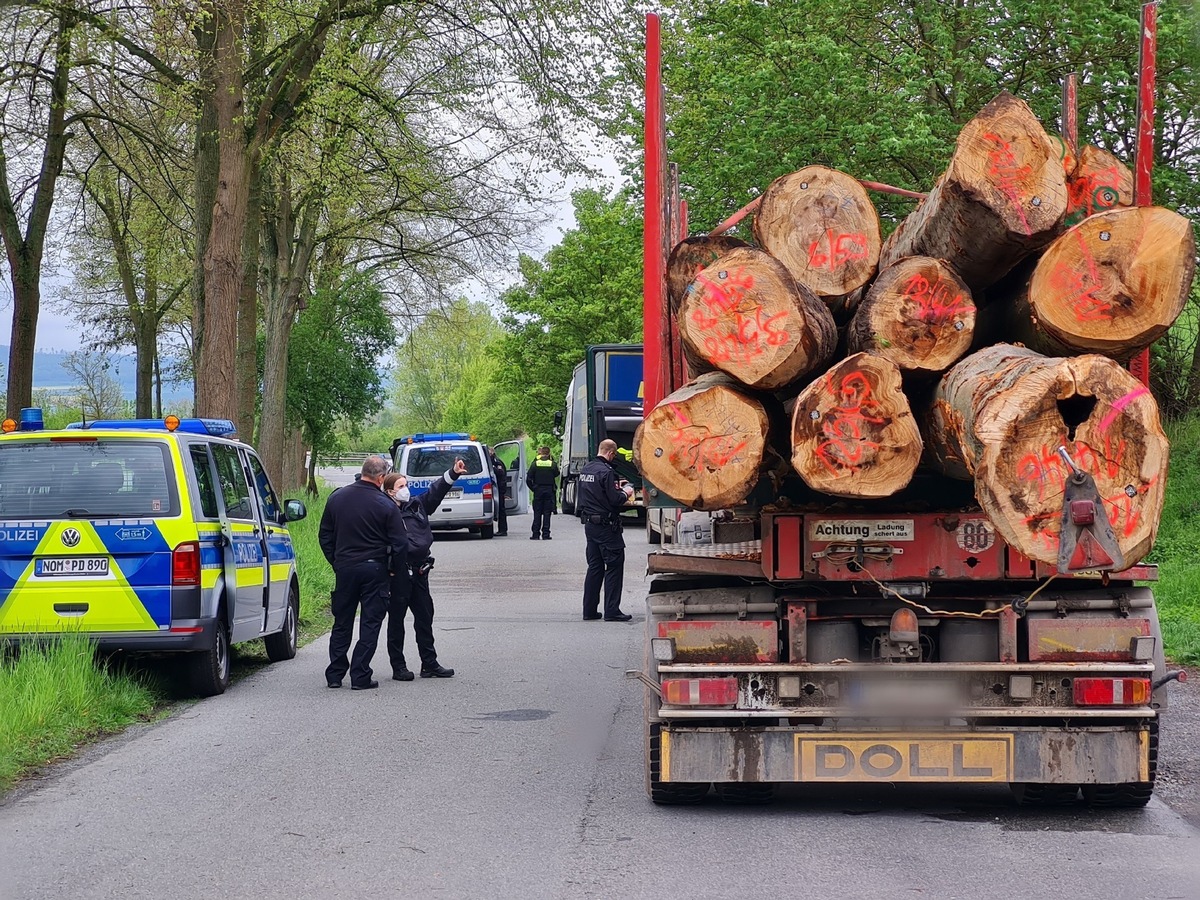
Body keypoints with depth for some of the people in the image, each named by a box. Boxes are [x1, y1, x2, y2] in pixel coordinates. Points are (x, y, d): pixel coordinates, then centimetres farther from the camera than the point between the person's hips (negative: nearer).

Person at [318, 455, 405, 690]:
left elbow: (324, 536, 9)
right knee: (370, 624, 4)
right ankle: (360, 677, 1)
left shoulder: (337, 497, 2)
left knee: (342, 623, 14)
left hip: (344, 567, 4)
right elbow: (398, 543, -8)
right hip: (374, 569, -4)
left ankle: (335, 674, 15)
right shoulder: (386, 505, -12)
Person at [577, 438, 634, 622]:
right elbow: (614, 500, -20)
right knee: (614, 567, -2)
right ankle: (611, 611, -3)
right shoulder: (606, 471, -17)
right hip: (606, 526, -8)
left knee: (595, 567, 14)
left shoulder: (585, 469, 9)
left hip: (589, 524, 8)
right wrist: (625, 493, 0)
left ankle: (589, 609, 14)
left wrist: (615, 487, 21)